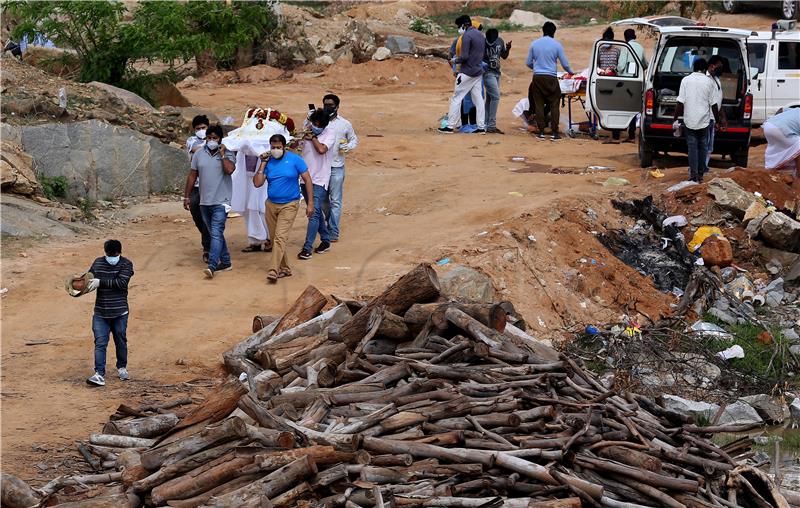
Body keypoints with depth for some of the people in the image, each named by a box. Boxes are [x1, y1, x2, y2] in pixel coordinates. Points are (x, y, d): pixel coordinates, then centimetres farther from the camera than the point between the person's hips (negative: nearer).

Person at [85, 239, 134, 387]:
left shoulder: (126, 264, -6)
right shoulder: (98, 263, 5)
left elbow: (121, 282, -20)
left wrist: (101, 282, -23)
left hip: (120, 313, -2)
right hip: (100, 313, 2)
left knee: (121, 341, 13)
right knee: (100, 343, -8)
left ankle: (122, 367, 36)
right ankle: (99, 374, -12)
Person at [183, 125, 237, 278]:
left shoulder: (228, 155, -3)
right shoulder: (199, 154, 8)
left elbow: (230, 169, -23)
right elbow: (192, 176, 12)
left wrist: (222, 154, -14)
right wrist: (186, 196, 11)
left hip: (220, 202, -5)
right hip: (204, 202, 5)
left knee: (216, 233, -14)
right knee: (216, 234, 13)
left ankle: (212, 266, -20)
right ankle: (225, 262, 24)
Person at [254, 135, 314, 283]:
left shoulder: (295, 160, -6)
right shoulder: (268, 161, 3)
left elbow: (307, 180, -3)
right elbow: (257, 183, -2)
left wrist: (310, 203, -6)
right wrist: (263, 164, -7)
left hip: (289, 205, -5)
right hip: (271, 204, 5)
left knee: (280, 237, -16)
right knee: (275, 238, 10)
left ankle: (273, 271, -21)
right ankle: (285, 269, 23)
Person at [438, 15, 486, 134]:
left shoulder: (467, 35, -15)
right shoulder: (481, 35, 12)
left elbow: (464, 56, -20)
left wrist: (455, 60, -1)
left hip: (467, 73, -8)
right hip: (478, 72, 8)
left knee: (456, 98, -2)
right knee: (478, 99, 9)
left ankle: (450, 126, -2)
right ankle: (481, 127, 7)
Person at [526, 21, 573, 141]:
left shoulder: (534, 44, 6)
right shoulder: (556, 45, -2)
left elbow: (528, 63, 12)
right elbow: (565, 64, 3)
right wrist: (571, 72, 23)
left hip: (537, 77, 2)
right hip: (551, 78, -2)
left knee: (539, 105, 7)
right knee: (554, 105, 2)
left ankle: (541, 132, 6)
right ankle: (555, 132, -2)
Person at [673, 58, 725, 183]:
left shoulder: (686, 80, -3)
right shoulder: (708, 82, -2)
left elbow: (681, 102, -7)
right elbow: (713, 104, 0)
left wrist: (675, 119, -1)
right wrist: (718, 120, 10)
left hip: (689, 120, -1)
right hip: (704, 121, 1)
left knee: (692, 147, 2)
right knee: (702, 147, 13)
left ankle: (694, 175, -2)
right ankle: (701, 174, 16)